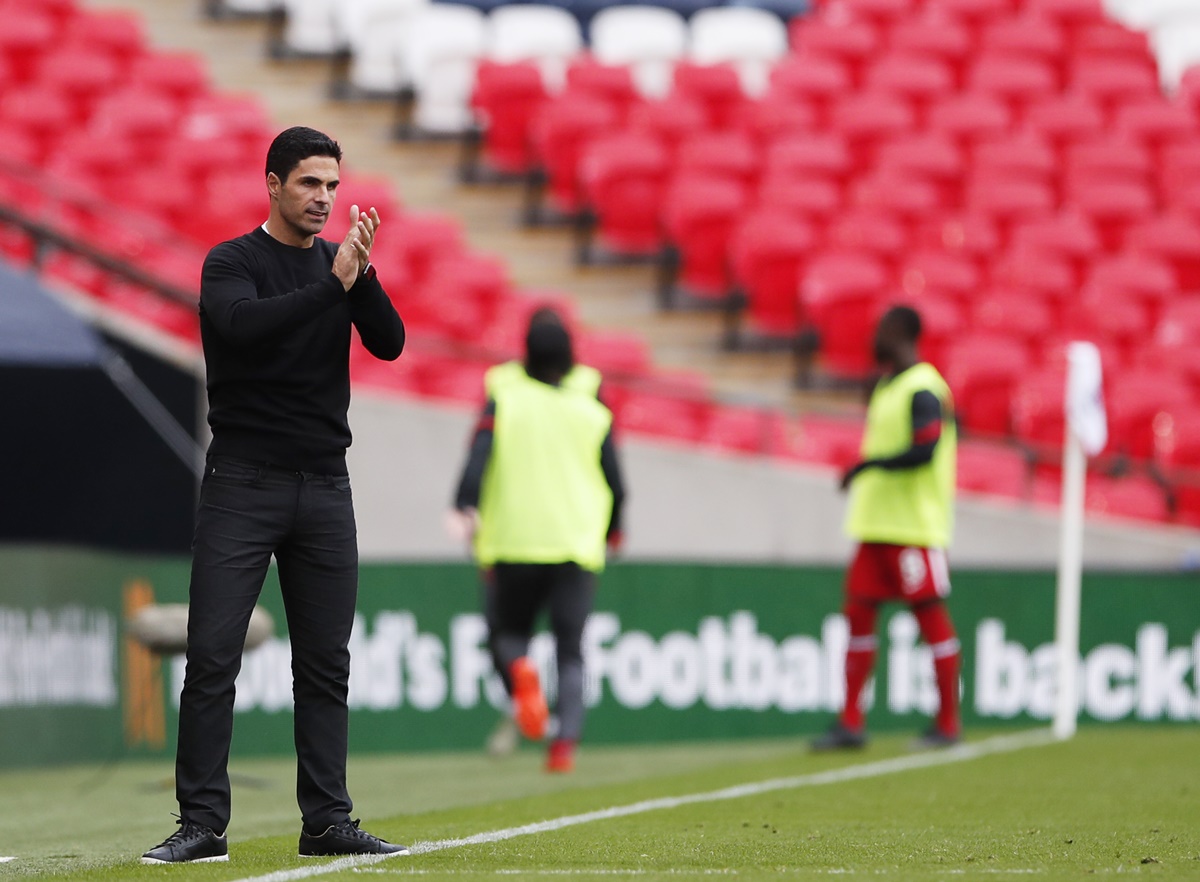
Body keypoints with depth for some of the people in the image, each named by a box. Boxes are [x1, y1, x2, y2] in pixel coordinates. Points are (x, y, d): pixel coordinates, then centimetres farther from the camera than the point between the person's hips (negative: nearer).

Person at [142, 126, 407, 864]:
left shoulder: (340, 264, 11)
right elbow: (243, 325, -23)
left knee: (326, 664, 6)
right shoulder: (232, 263, -3)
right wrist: (331, 285, -26)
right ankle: (203, 825, -5)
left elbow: (389, 343, -2)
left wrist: (362, 276, -18)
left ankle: (327, 822, 11)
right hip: (243, 486, -4)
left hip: (324, 488, 4)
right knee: (213, 658, -7)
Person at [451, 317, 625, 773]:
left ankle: (519, 670, -21)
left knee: (506, 632, 15)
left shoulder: (504, 400, 3)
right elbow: (614, 484, 8)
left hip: (513, 543, -1)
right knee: (571, 652, 3)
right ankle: (566, 741, -17)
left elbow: (478, 456, -13)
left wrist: (466, 508, -23)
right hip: (577, 547, 1)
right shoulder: (592, 411, 8)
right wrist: (611, 533, 25)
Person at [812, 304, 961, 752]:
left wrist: (870, 464, -22)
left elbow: (925, 451, -24)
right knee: (858, 612, 5)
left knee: (931, 616, -3)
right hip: (876, 527, 10)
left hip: (914, 529, -10)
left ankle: (948, 724, 3)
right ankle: (850, 723, 7)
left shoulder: (923, 389, -14)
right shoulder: (887, 386, 17)